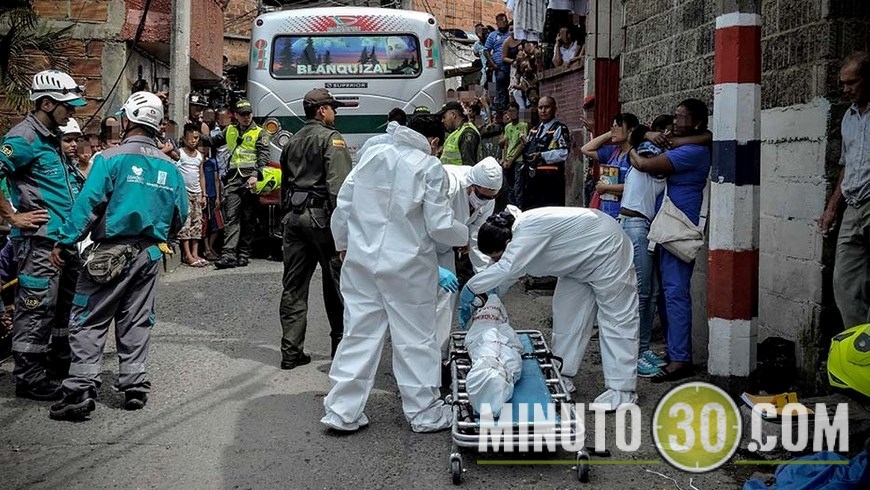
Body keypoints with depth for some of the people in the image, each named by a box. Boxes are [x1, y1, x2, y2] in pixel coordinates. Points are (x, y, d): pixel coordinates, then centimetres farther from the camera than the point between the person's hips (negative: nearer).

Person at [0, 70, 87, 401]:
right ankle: (29, 379, 6)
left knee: (66, 303, 18)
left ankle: (61, 362, 32)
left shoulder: (52, 138, 16)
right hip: (39, 240, -10)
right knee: (37, 309, -3)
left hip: (65, 238, 10)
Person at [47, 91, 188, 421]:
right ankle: (135, 387, 16)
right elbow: (180, 214, 10)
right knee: (136, 323, 13)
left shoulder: (111, 159, -9)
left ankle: (80, 391, -3)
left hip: (111, 253, -5)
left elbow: (87, 204, -13)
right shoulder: (169, 167, 5)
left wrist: (64, 242, -7)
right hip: (150, 254, 5)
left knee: (88, 322, 1)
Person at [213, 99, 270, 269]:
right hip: (233, 180, 3)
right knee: (231, 217, -8)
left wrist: (255, 175, -18)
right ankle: (228, 254, -15)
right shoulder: (230, 131, 18)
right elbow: (213, 142, 32)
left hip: (250, 180, -3)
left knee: (248, 220, 3)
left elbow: (263, 156, -5)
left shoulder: (260, 133, 5)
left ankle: (244, 254, 9)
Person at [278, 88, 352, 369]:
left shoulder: (293, 141, 18)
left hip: (293, 215, 7)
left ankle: (291, 351, 6)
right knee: (335, 282, 6)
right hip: (320, 214, -7)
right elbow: (338, 183, -17)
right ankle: (341, 343, 15)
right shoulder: (331, 138, -5)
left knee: (293, 285, 5)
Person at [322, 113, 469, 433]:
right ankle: (424, 412, 19)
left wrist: (343, 244, 23)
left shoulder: (372, 156, 6)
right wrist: (464, 237, 10)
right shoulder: (428, 166, -8)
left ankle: (342, 411, 14)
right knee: (415, 338, 8)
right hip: (406, 265, -4)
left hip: (361, 260, 5)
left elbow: (343, 205, 8)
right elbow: (440, 224, -10)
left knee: (360, 333, 10)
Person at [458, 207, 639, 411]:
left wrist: (470, 289, -35)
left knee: (616, 318, -5)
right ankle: (563, 376, 20)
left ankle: (622, 390, -1)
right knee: (567, 312, 11)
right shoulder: (518, 231, -7)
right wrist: (483, 293, -2)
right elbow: (509, 271, 7)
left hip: (606, 250, -10)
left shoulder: (530, 229, -36)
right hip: (580, 259, 10)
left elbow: (506, 269, -45)